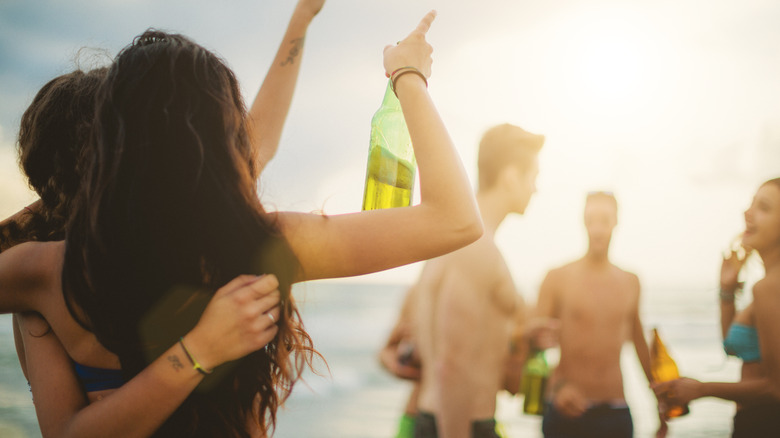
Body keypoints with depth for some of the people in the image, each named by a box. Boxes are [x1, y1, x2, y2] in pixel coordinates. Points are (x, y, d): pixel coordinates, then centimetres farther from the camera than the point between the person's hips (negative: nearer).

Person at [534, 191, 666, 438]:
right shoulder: (558, 279, -1)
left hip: (616, 412, 3)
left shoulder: (630, 283, 11)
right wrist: (557, 386, -19)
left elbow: (639, 342, 21)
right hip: (567, 411, -3)